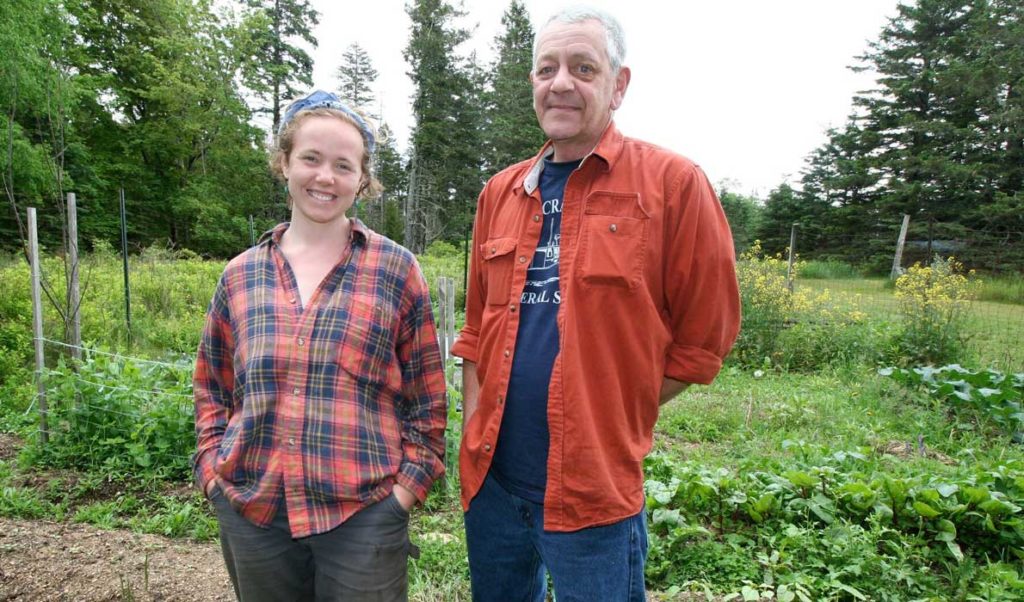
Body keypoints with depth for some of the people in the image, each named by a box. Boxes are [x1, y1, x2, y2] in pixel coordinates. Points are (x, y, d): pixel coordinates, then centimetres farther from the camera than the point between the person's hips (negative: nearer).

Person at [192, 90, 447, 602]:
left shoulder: (395, 269, -3)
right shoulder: (240, 275, 5)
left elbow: (427, 400, -1)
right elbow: (211, 388, 15)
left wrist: (406, 486, -7)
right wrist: (214, 469, 4)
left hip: (363, 512, -3)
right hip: (251, 513, 3)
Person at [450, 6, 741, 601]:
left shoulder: (672, 183, -9)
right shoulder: (501, 192, 6)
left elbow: (704, 338, -6)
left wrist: (618, 415, -5)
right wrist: (476, 431, 5)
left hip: (594, 491, -5)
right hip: (491, 478, 5)